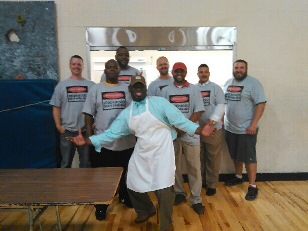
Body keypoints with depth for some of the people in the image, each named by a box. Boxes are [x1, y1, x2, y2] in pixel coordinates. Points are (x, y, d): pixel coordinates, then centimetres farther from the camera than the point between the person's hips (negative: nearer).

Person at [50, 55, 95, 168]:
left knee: (85, 162, 13)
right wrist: (58, 125, -3)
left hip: (86, 130, 0)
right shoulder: (61, 85, 4)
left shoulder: (91, 85, 2)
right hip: (67, 130, 0)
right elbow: (56, 107, 4)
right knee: (66, 162, 14)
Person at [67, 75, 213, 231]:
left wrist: (200, 130, -21)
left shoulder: (159, 102, -8)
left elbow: (179, 120, -10)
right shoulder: (126, 113, 5)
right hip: (141, 153, 5)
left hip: (161, 151, -5)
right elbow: (111, 133, 3)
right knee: (133, 185, 16)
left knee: (163, 189, -6)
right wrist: (86, 140, -6)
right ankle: (146, 210, 47)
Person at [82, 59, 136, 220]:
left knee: (125, 173, 17)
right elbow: (89, 113, 2)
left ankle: (125, 197, 40)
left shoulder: (127, 88, 5)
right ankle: (101, 207, 25)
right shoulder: (96, 89, 3)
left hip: (126, 140, 2)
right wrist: (89, 136, -4)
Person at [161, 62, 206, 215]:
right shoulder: (165, 91, 7)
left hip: (190, 134, -1)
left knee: (194, 168, 2)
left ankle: (196, 199, 13)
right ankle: (179, 193, 29)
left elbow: (198, 112, -4)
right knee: (175, 166, 12)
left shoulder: (194, 89, 3)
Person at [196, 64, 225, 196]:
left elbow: (221, 105, -8)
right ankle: (199, 181, 28)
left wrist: (213, 119, -24)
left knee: (213, 158, 5)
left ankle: (211, 184, 19)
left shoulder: (216, 88, 3)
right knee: (198, 158, 13)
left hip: (213, 128, -2)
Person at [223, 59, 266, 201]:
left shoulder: (253, 83, -9)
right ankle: (238, 177, 37)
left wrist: (253, 124, -20)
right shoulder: (228, 83, 10)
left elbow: (261, 104, -14)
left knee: (249, 157, 0)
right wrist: (222, 118, 8)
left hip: (246, 129, -6)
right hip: (230, 128, 6)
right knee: (236, 155, 18)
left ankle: (252, 186, 11)